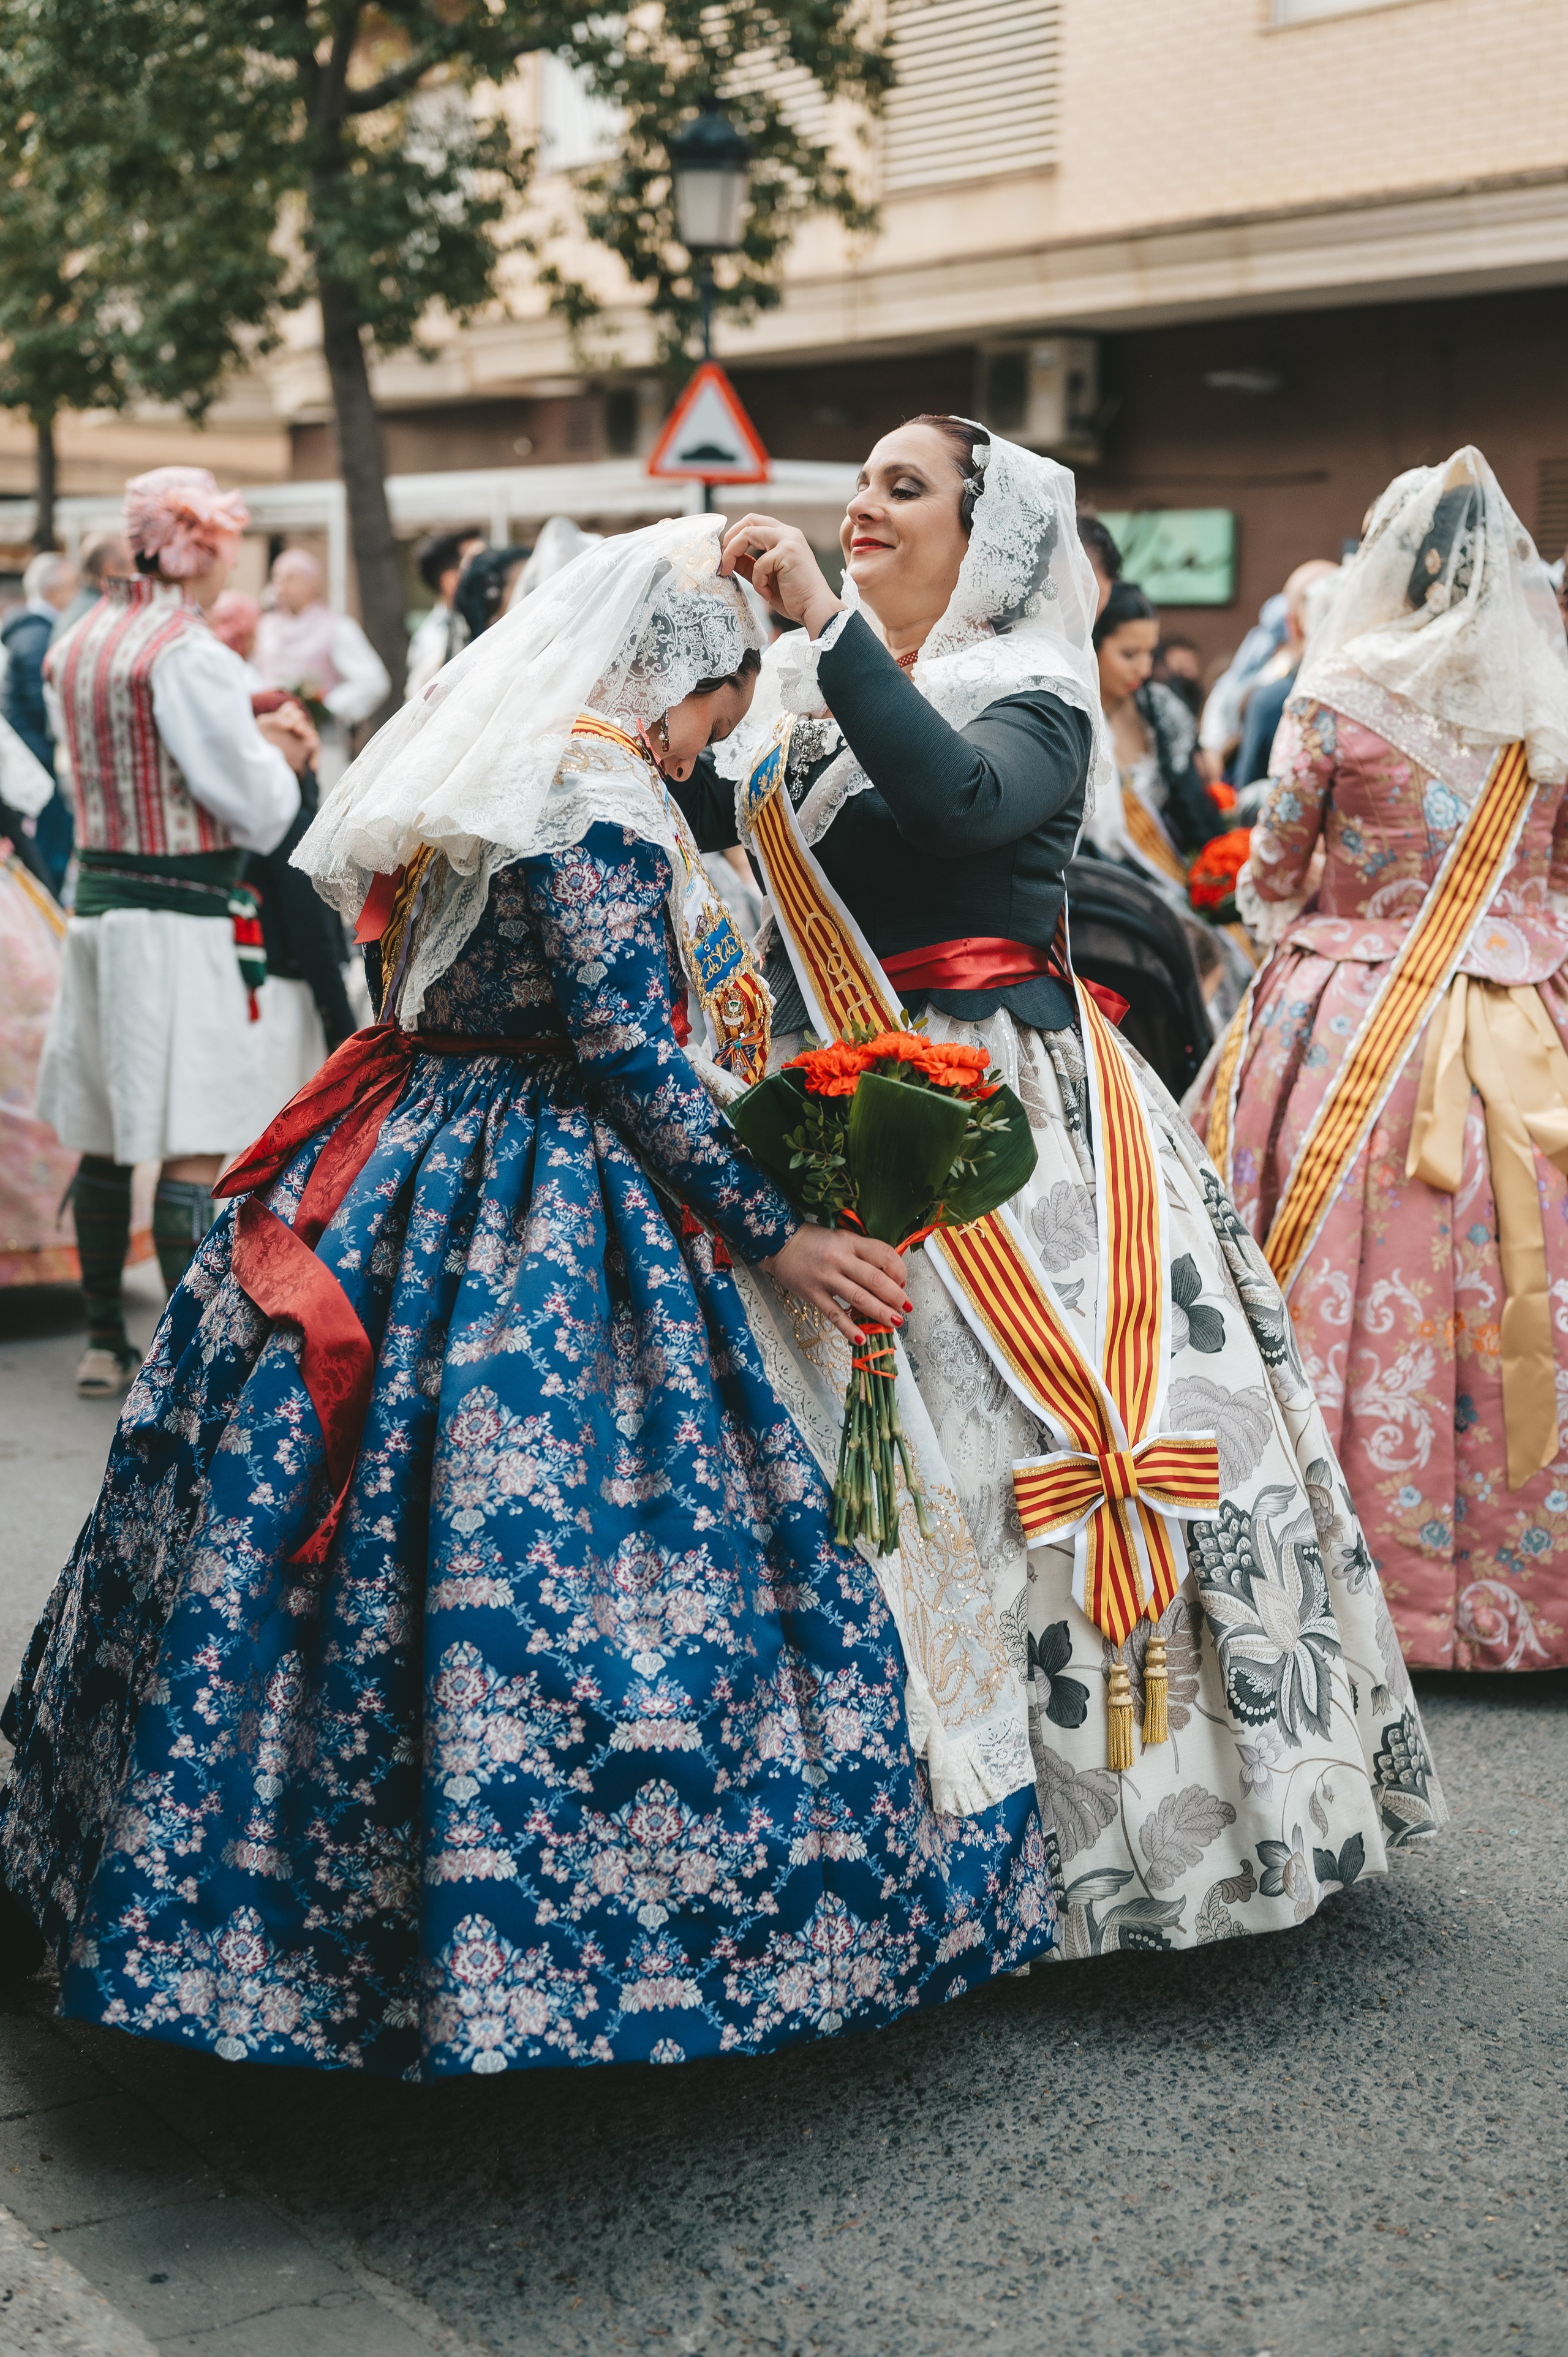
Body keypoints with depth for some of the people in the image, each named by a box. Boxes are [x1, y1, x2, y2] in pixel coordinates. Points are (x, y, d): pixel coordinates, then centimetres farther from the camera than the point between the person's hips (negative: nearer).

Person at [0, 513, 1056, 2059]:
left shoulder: (475, 759, 13)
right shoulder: (601, 800, -15)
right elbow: (628, 1057, -18)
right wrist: (771, 1239, -12)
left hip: (397, 1183, 10)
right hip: (548, 1225, -10)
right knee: (534, 1551, -4)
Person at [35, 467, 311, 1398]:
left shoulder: (80, 643, 12)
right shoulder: (190, 653, -15)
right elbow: (255, 809, -14)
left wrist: (251, 742, 13)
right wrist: (280, 757, 7)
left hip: (97, 897, 9)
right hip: (178, 913, -9)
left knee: (107, 1139, 14)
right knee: (194, 1148, -6)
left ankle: (107, 1345, 23)